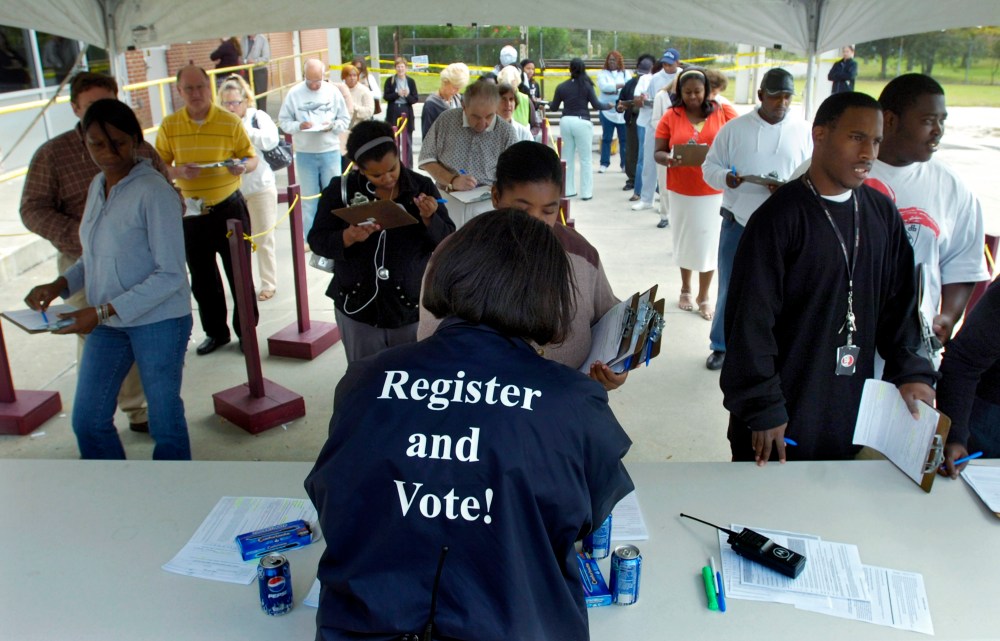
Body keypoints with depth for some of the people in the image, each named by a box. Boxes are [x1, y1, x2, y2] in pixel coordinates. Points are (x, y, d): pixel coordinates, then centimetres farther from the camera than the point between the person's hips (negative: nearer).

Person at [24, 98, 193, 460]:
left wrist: (102, 312, -22)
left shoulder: (153, 191, -17)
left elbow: (170, 274, -19)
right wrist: (59, 286, -2)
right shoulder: (98, 186, 7)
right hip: (108, 322, 7)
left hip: (159, 320, -7)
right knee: (87, 419, 12)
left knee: (164, 418, 7)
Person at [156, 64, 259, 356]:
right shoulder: (169, 126, 0)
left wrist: (242, 166, -20)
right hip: (191, 211, 3)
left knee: (239, 273, 3)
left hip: (229, 206, -2)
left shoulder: (230, 121, -4)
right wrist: (178, 171, -18)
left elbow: (252, 157, 3)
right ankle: (215, 332, 28)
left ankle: (247, 331, 19)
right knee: (202, 277, 12)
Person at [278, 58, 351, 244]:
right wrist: (299, 126, -17)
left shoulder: (332, 91, 1)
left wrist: (332, 126, -14)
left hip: (330, 151, 0)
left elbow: (345, 119, 5)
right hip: (304, 153, 0)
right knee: (308, 197, 7)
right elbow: (284, 121, 0)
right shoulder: (294, 93, -1)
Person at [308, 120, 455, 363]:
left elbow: (449, 241, -4)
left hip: (411, 308, 0)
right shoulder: (341, 190, -5)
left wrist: (429, 218, -24)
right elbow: (317, 240, -5)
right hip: (357, 308, 1)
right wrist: (349, 236, -24)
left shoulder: (422, 188, -5)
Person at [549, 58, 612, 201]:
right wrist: (608, 105, 13)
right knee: (585, 158, 4)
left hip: (565, 121, 3)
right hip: (582, 122, -3)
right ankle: (586, 192, 2)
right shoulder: (586, 85, -4)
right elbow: (596, 105, -6)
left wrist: (553, 102, 31)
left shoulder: (561, 86, 3)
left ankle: (568, 190, 16)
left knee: (567, 157, 13)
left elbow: (554, 108, 8)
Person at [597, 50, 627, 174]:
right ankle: (604, 163, 7)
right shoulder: (602, 73, 6)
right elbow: (603, 86, -13)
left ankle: (625, 164, 9)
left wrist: (612, 91, -16)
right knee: (606, 138, 2)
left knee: (624, 139, 3)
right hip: (607, 111, -1)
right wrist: (620, 86, -16)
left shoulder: (625, 74, 11)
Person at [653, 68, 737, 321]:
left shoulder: (724, 112, -2)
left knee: (708, 242, 5)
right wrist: (669, 159, -23)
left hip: (714, 189, -1)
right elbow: (658, 152, -1)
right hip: (681, 189, 1)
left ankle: (704, 295, 18)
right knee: (685, 239, 12)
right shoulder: (671, 116, -2)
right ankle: (686, 289, 29)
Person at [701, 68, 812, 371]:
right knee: (730, 288, 8)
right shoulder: (734, 128, 1)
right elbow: (710, 166, 3)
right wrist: (725, 178, -19)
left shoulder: (804, 130, 1)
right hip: (738, 221, 0)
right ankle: (721, 345, 26)